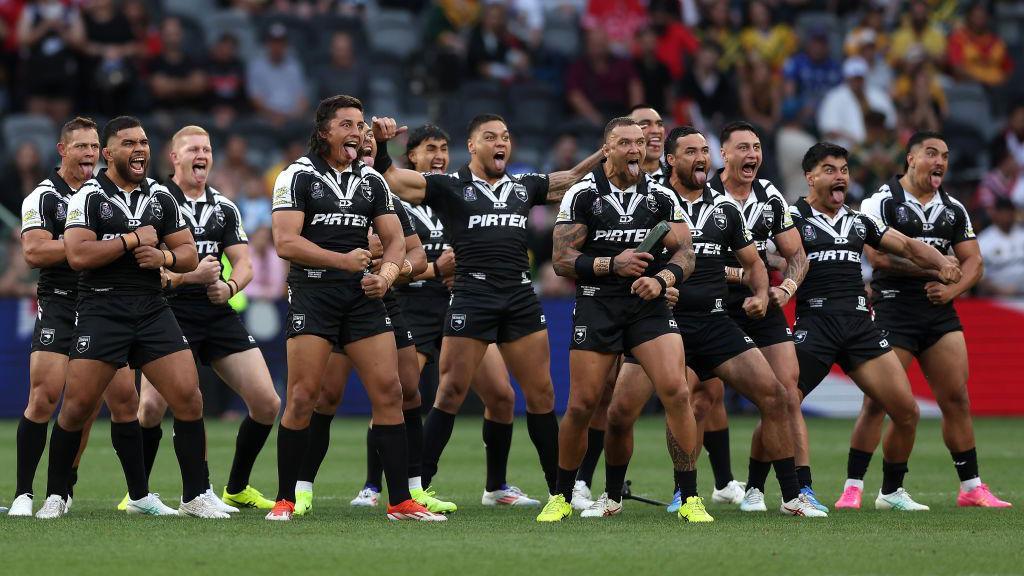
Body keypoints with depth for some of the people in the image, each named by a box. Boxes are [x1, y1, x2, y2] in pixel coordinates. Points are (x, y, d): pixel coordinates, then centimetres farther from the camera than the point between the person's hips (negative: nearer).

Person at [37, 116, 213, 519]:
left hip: (151, 309, 4)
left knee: (188, 398, -6)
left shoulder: (161, 197, 13)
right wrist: (134, 239, -12)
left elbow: (189, 255, 15)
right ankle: (55, 497, 9)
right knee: (78, 405, -6)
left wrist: (165, 256, -7)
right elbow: (77, 255, -15)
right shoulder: (89, 196, -1)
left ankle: (195, 498, 1)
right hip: (101, 309, -4)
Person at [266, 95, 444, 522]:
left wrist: (386, 273, -6)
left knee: (388, 391, -2)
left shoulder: (371, 180, 14)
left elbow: (394, 239, 15)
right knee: (302, 398, -8)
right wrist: (342, 260, -19)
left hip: (362, 296, 5)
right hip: (313, 295, -4)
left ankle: (400, 501, 2)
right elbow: (285, 243, -11)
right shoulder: (298, 177, -2)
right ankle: (285, 499, 4)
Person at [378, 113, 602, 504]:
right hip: (472, 295, -4)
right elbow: (390, 177, -1)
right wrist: (378, 145, -17)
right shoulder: (449, 188, 5)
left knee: (541, 394, 4)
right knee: (451, 393, -6)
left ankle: (559, 488, 13)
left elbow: (572, 178, 29)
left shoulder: (524, 188, 18)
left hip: (521, 299, 4)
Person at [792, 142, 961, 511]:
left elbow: (908, 246, 21)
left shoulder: (858, 220, 19)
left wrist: (941, 265, 4)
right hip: (814, 324, -5)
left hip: (860, 325, 5)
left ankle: (891, 492, 17)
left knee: (907, 412, 0)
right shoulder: (794, 217, 3)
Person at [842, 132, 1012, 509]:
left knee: (957, 399, 4)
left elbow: (973, 261, 12)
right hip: (893, 311, -5)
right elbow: (878, 256, -16)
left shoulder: (953, 210, 14)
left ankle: (971, 488, 12)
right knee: (877, 401, -7)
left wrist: (953, 289, -9)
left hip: (940, 312, 5)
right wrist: (937, 268, -15)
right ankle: (853, 488, -1)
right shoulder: (881, 202, -4)